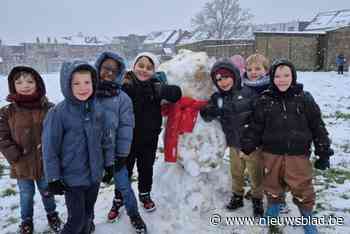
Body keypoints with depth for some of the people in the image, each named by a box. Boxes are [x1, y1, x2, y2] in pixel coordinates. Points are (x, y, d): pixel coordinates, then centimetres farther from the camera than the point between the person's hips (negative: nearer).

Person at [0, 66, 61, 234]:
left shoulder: (49, 109, -9)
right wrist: (15, 157, -13)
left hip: (46, 163, 0)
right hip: (22, 166, 0)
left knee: (47, 192, 20)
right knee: (26, 195, 18)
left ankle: (52, 214, 46)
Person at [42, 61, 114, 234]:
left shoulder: (97, 109, -4)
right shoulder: (58, 113, -18)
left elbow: (107, 138, 7)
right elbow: (50, 148, -13)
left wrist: (109, 163, 10)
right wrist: (53, 178, -10)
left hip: (95, 175, 5)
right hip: (72, 177, -4)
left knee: (88, 215, 22)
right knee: (77, 220, 3)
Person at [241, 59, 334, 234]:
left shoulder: (304, 99, -3)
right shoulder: (264, 100, -2)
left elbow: (318, 126, 1)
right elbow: (255, 127, 4)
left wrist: (324, 152, 2)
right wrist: (247, 146, -2)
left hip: (298, 154, -1)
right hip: (272, 154, 1)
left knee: (302, 188, 6)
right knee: (273, 185, 15)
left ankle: (307, 217, 31)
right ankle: (273, 209, 41)